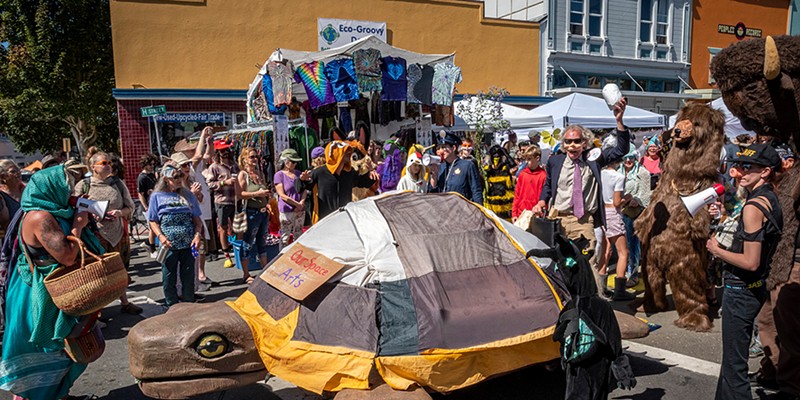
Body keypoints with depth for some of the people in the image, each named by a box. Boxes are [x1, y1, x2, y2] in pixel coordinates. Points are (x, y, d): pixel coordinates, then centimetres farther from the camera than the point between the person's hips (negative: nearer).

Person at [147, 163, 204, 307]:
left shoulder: (188, 195, 7)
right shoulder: (157, 196, 1)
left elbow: (197, 219, 8)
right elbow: (153, 221, 2)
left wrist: (198, 234, -8)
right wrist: (160, 236, -14)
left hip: (188, 244, 2)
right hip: (169, 245, -1)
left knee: (189, 278, 9)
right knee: (169, 279, 9)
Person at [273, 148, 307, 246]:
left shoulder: (298, 173, 14)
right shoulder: (279, 175, -3)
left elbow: (304, 190, 11)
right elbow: (282, 195, -9)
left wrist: (301, 203, -7)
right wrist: (297, 204, -11)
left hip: (300, 211, 6)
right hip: (286, 211, -6)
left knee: (298, 236, 10)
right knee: (285, 238, -5)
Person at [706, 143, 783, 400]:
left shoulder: (754, 206, -22)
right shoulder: (772, 200, 7)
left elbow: (751, 262, -25)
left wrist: (717, 251, -10)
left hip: (741, 292, -10)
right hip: (756, 288, 10)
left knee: (734, 364, 1)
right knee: (734, 357, 23)